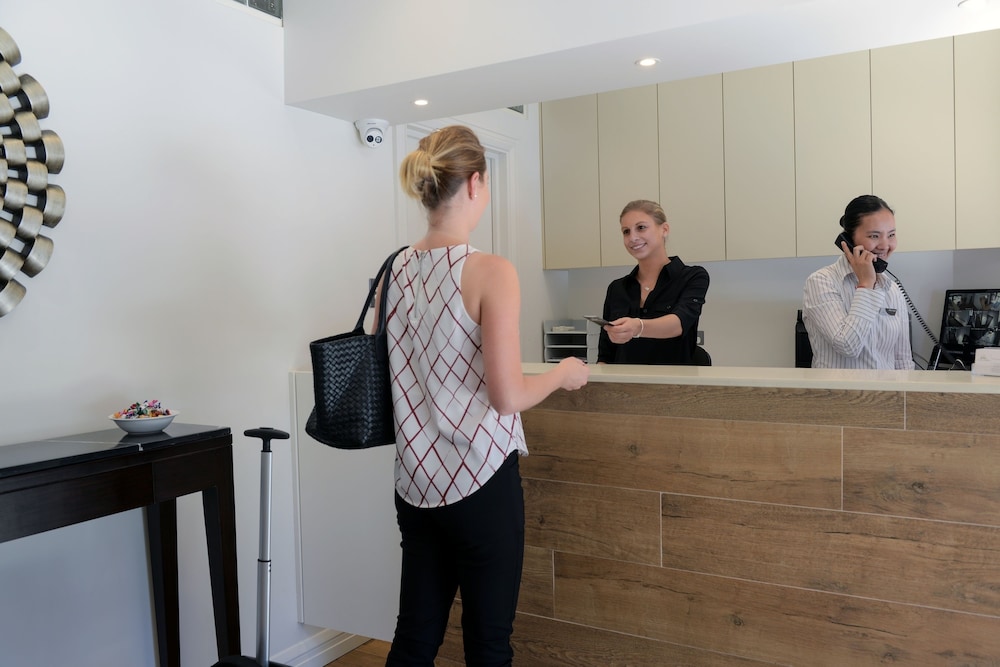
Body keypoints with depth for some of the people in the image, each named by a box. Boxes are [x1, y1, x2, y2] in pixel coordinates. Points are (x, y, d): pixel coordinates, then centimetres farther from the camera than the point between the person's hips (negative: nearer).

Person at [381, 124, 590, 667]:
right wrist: (563, 374, 1)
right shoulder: (490, 272, -16)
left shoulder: (397, 270, 3)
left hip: (416, 478, 6)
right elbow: (508, 397, -16)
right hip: (480, 480, -6)